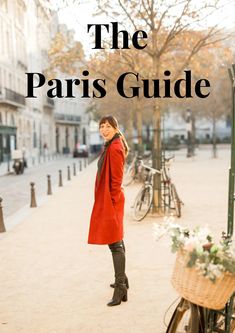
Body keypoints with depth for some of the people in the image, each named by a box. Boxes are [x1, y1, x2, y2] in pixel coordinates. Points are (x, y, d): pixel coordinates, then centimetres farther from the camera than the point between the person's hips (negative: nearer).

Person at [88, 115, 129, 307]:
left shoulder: (114, 148, -16)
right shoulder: (110, 146, 15)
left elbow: (116, 178, -19)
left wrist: (112, 201, -16)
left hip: (110, 201, -11)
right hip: (107, 200, 11)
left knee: (115, 244, -9)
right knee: (117, 242, 19)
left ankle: (121, 288, -5)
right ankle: (122, 280, 32)